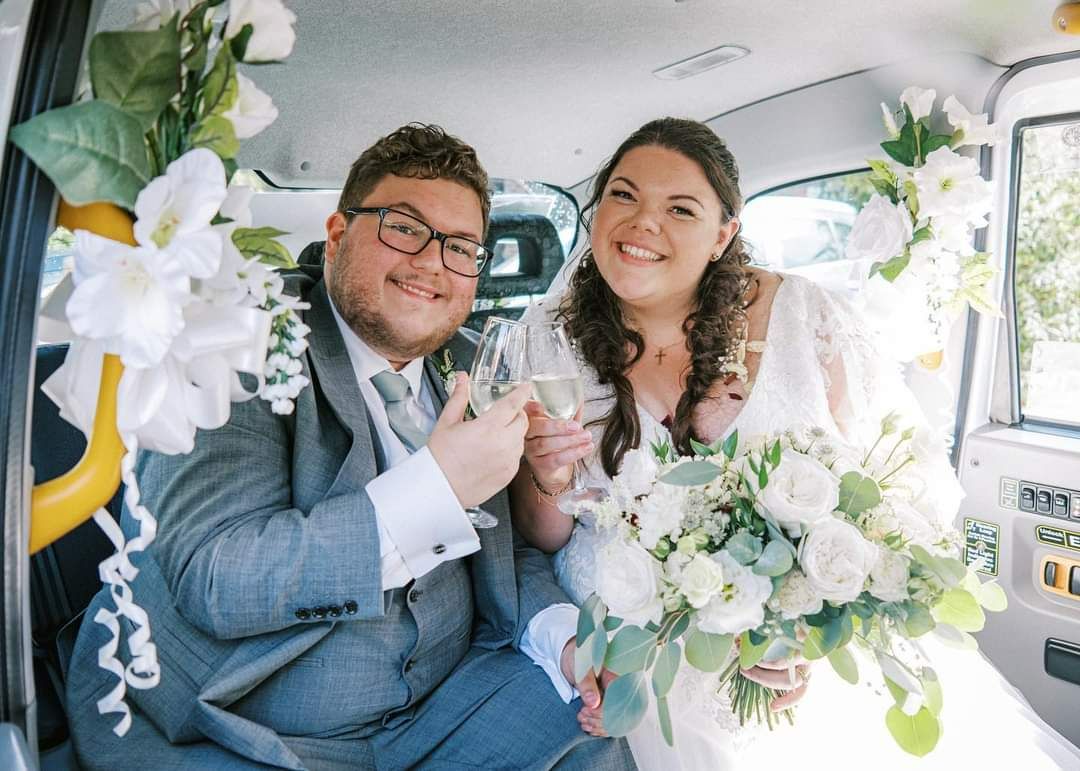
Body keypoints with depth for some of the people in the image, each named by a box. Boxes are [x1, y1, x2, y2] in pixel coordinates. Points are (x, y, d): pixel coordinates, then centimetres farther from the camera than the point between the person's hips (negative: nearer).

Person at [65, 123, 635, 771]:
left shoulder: (473, 370, 4)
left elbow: (509, 550, 8)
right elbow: (210, 579, -24)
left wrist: (562, 634, -13)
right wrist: (437, 488, -31)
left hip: (438, 710, 4)